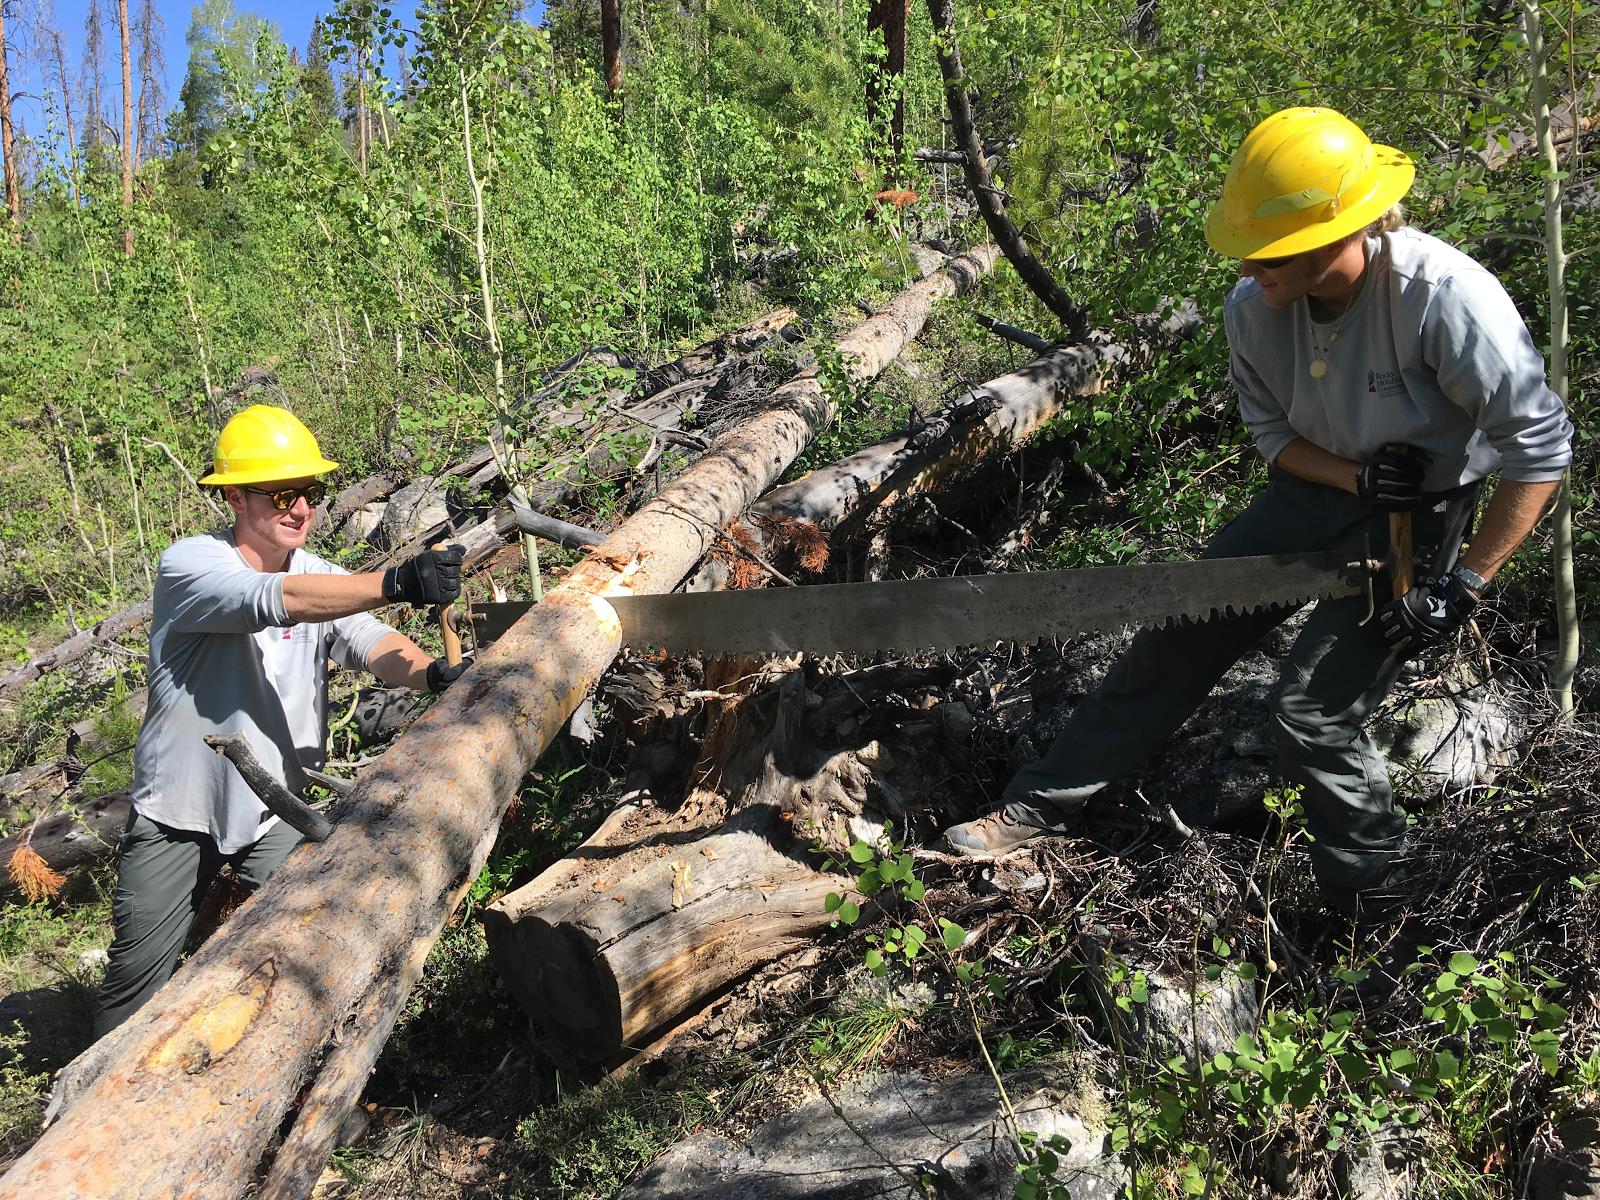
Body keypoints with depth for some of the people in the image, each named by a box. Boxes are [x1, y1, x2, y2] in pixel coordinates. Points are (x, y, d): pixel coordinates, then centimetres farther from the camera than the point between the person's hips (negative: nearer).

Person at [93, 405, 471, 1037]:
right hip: (177, 812, -3)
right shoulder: (189, 563, -18)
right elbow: (274, 600, -37)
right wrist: (398, 582, -50)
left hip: (275, 810, 3)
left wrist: (432, 673, -45)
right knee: (138, 969, 10)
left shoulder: (323, 579, -3)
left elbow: (371, 641, -22)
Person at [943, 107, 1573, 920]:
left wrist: (1465, 583, -22)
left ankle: (1373, 906, 13)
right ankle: (1040, 806, 15)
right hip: (1320, 487, 6)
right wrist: (1357, 477, -18)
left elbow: (1540, 447, -24)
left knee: (1314, 710, -12)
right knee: (1179, 634, 4)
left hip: (1421, 515, -5)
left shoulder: (1445, 298, -32)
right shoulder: (1252, 310, -16)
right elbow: (1273, 433, 1)